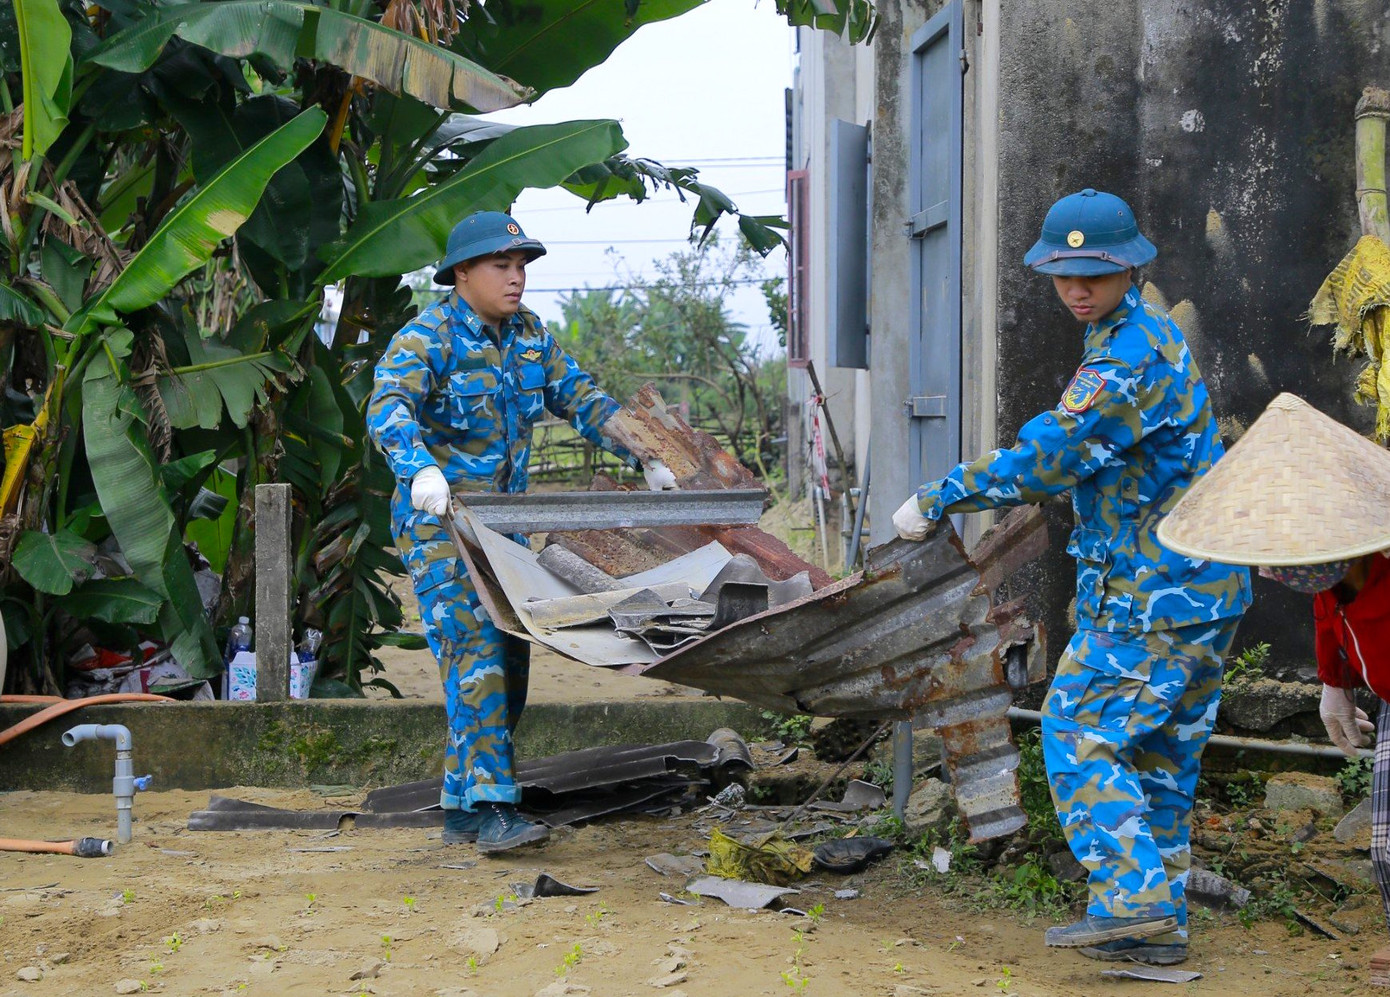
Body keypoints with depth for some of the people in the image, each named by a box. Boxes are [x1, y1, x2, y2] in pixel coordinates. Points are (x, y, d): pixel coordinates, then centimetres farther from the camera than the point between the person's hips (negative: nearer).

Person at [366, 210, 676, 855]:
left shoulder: (528, 335, 10)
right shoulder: (428, 339, -14)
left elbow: (581, 399, 17)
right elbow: (387, 408, -30)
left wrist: (645, 458, 9)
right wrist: (422, 469, -49)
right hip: (439, 521, -8)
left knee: (509, 657, 5)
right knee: (475, 653, -16)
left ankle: (460, 808, 12)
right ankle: (493, 808, -19)